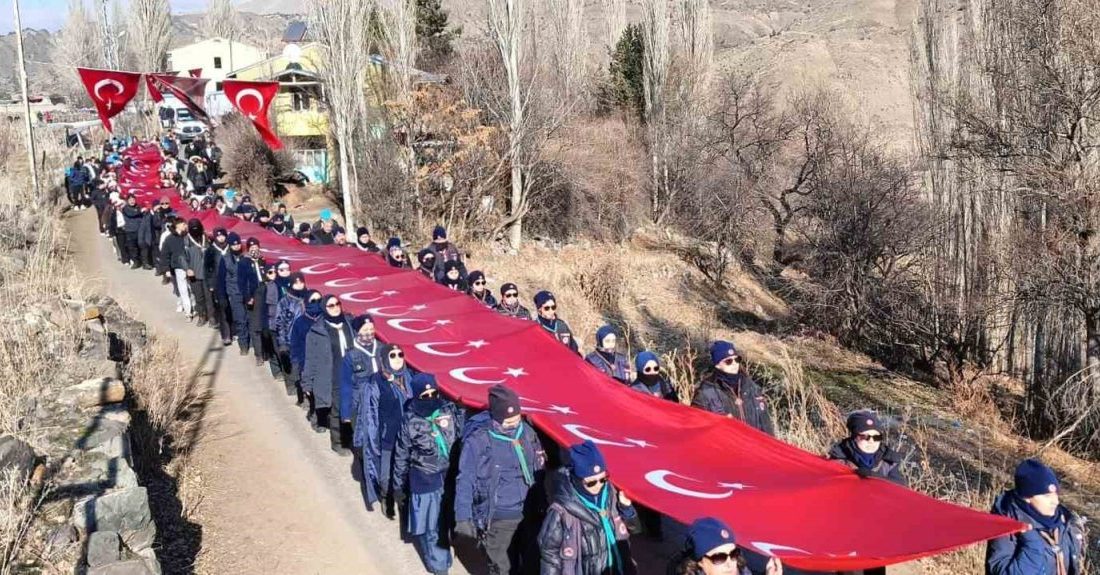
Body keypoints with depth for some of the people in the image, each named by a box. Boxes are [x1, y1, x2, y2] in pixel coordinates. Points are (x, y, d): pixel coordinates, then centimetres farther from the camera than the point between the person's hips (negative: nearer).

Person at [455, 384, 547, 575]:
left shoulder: (526, 432, -5)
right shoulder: (478, 441, -20)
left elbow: (538, 472, 7)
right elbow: (465, 481, -14)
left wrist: (541, 503, 12)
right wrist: (463, 518, -15)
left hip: (528, 514, 4)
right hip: (497, 519, -4)